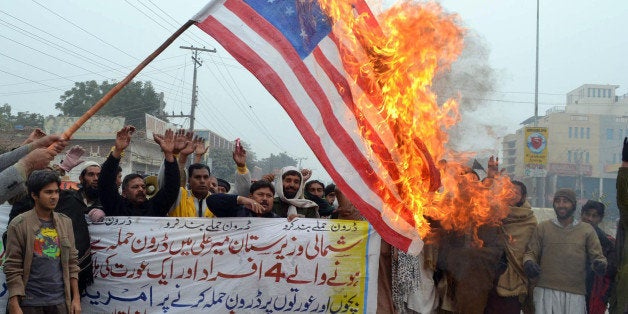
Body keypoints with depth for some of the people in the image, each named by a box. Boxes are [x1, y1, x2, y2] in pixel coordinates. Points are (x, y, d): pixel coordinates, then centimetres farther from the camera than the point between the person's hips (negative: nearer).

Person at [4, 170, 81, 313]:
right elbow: (12, 269, -7)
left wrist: (76, 298, 5)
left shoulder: (65, 222, 7)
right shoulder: (19, 225, -4)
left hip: (60, 301, 3)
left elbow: (72, 262, 9)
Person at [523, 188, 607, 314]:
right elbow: (530, 252, 11)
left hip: (575, 294, 1)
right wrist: (528, 263, -12)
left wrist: (600, 264, -13)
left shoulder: (587, 230, 13)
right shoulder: (543, 227, 11)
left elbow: (597, 255, 10)